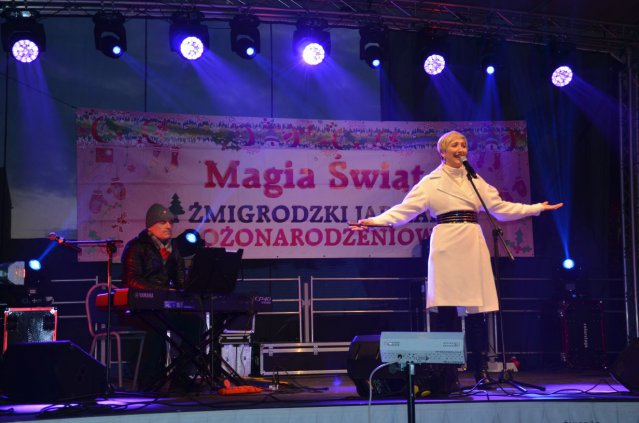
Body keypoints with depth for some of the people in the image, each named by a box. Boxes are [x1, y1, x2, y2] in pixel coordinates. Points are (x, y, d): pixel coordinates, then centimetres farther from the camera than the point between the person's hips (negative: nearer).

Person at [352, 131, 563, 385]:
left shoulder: (475, 181, 17)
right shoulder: (430, 182, 6)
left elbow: (500, 208, 20)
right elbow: (405, 210, -1)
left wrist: (538, 208, 19)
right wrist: (375, 221, -14)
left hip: (473, 248, 3)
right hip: (446, 247, -3)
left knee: (477, 310, -1)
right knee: (446, 309, -6)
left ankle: (481, 371, 5)